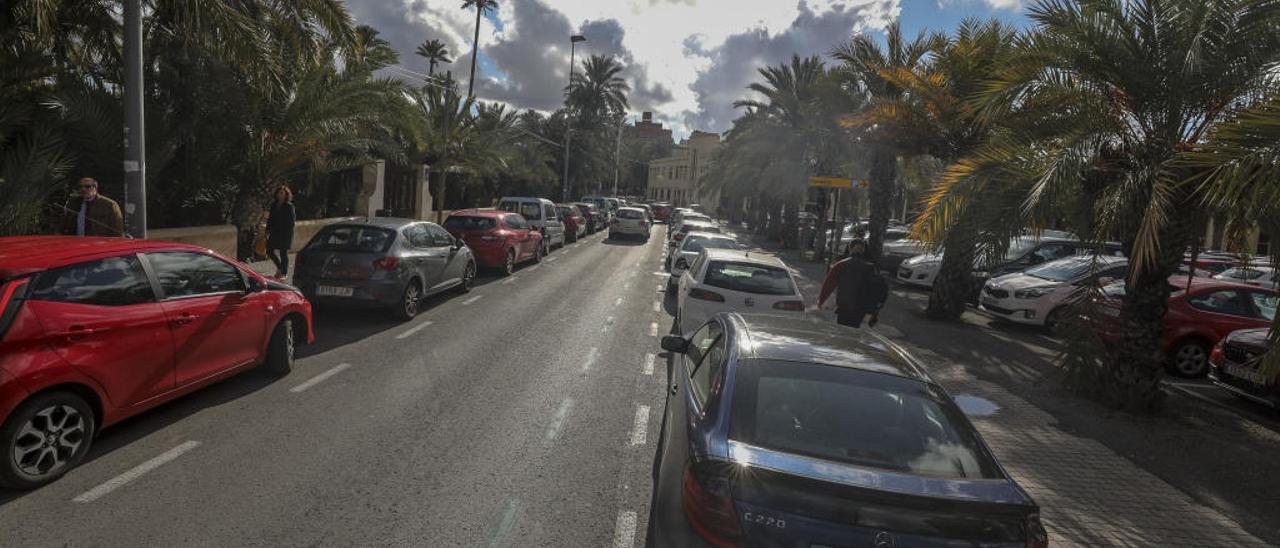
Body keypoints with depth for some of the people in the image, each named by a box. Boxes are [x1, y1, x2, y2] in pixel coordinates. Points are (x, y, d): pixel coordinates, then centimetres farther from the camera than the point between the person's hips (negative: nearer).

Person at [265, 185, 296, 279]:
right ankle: (279, 267, 26)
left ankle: (284, 273, 13)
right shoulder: (273, 204, 9)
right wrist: (268, 229, 9)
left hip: (285, 233, -6)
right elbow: (270, 218, 14)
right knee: (269, 250, 4)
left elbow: (292, 219, -9)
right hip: (275, 232, 6)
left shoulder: (289, 206, -7)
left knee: (283, 252, 1)